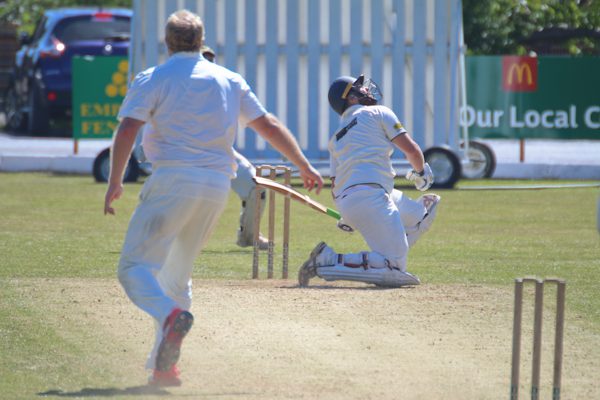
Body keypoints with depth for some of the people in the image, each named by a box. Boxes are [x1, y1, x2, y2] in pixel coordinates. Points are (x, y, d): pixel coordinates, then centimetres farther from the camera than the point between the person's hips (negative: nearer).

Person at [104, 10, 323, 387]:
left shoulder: (152, 79, 2)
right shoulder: (230, 81, 15)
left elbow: (127, 130, -10)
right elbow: (269, 125, 15)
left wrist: (114, 182, -4)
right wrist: (305, 166, 21)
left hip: (173, 181, -5)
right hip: (218, 186, 5)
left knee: (136, 266, -6)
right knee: (177, 273, 17)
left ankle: (170, 314, -36)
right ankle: (165, 365, 10)